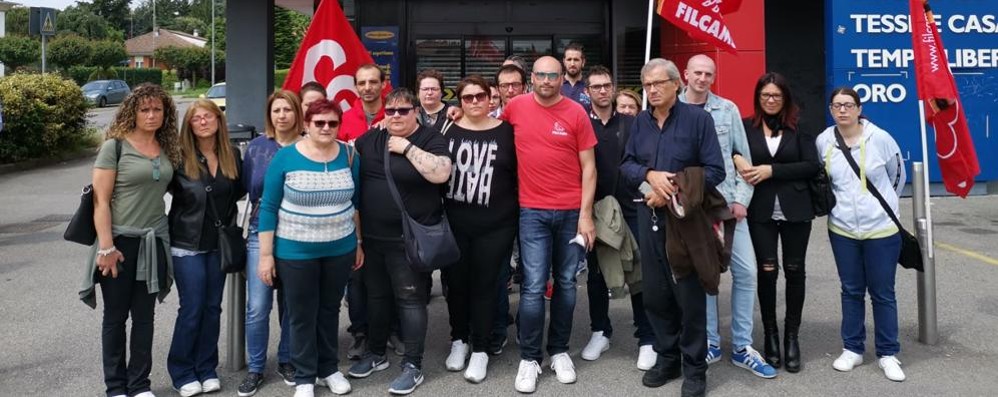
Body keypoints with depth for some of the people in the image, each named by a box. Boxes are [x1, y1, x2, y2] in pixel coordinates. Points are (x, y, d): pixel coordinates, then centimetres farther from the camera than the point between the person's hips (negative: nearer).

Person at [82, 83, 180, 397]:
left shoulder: (167, 148, 7)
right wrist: (106, 246, -17)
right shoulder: (115, 145, -8)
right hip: (120, 240, -4)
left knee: (144, 316, 10)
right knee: (115, 316, 8)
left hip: (154, 242, 4)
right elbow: (100, 200, -12)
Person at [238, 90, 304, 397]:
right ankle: (255, 368, 13)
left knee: (292, 303, 10)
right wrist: (268, 205, -5)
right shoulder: (256, 147, 5)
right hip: (262, 234, 1)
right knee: (257, 307, -2)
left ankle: (286, 360, 27)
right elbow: (247, 187, 6)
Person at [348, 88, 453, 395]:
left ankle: (413, 366, 10)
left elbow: (441, 173, -25)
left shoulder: (430, 138, -9)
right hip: (371, 236, 6)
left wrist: (407, 147, -22)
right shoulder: (371, 138, 8)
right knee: (376, 295, 18)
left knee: (409, 299, 0)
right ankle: (376, 353, 34)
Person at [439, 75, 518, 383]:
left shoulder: (506, 132, -1)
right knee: (456, 282, 11)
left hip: (495, 225, -1)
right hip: (454, 224, 2)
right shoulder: (449, 132, 1)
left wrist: (520, 212, 2)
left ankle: (480, 349, 18)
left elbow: (520, 174, 4)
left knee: (484, 285, 6)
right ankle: (459, 340, 31)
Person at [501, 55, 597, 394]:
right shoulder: (516, 107, 1)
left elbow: (588, 167, -2)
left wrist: (586, 214, -7)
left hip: (572, 212, 0)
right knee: (534, 286, -2)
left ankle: (559, 351, 25)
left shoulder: (576, 113, -3)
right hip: (533, 212, 0)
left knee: (566, 283, 10)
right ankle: (529, 358, 11)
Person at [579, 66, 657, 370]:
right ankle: (600, 332, 26)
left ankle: (647, 339, 10)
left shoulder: (631, 124, 5)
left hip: (629, 208, 0)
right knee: (596, 273, 11)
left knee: (638, 273, 1)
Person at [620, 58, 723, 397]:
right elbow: (626, 164, 6)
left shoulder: (698, 118, -6)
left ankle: (695, 368, 17)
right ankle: (667, 358, 28)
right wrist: (650, 175, -15)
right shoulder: (640, 122, 8)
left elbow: (715, 170, -10)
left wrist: (674, 191, -16)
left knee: (689, 295, 3)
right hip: (649, 218, 5)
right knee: (654, 293, 12)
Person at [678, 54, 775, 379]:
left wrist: (740, 199, -1)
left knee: (746, 272, 1)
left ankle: (741, 347, 14)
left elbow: (743, 157, 7)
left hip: (728, 204, 2)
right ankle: (710, 343, 20)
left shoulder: (727, 109, 5)